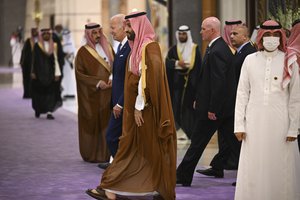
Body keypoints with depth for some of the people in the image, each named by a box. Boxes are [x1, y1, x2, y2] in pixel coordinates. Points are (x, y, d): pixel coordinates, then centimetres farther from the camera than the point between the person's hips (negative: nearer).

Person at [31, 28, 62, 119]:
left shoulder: (54, 46, 4)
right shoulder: (37, 46, 1)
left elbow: (55, 60, 2)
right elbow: (34, 60, 1)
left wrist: (57, 73, -2)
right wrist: (33, 72, -4)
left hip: (50, 72, 1)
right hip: (39, 72, -1)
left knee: (50, 92, -6)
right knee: (39, 91, 8)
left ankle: (49, 112, -7)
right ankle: (38, 109, 28)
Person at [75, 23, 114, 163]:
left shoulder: (107, 48, 11)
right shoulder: (83, 52, -3)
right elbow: (79, 73, -8)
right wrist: (97, 83, -17)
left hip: (108, 93, 4)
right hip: (92, 95, -4)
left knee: (107, 122, 1)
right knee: (93, 123, 0)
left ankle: (106, 153, 8)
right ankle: (92, 154, 10)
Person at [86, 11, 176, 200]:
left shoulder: (150, 47, -16)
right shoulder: (137, 47, 13)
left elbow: (149, 78, -22)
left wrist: (139, 107, -20)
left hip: (148, 110, -9)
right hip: (137, 108, 9)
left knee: (154, 151, 0)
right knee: (130, 149, 7)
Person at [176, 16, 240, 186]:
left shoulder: (216, 52, -19)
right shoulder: (223, 47, 12)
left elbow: (218, 82, -23)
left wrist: (212, 108, -20)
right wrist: (198, 99, 20)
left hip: (214, 108, -9)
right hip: (227, 106, 9)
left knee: (198, 142, 2)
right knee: (233, 141, 8)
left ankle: (183, 176, 12)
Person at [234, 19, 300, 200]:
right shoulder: (250, 60, 5)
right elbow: (242, 94, 6)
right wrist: (239, 124, 1)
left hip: (280, 122, -1)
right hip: (255, 122, 1)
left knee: (281, 168, 0)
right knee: (253, 170, 3)